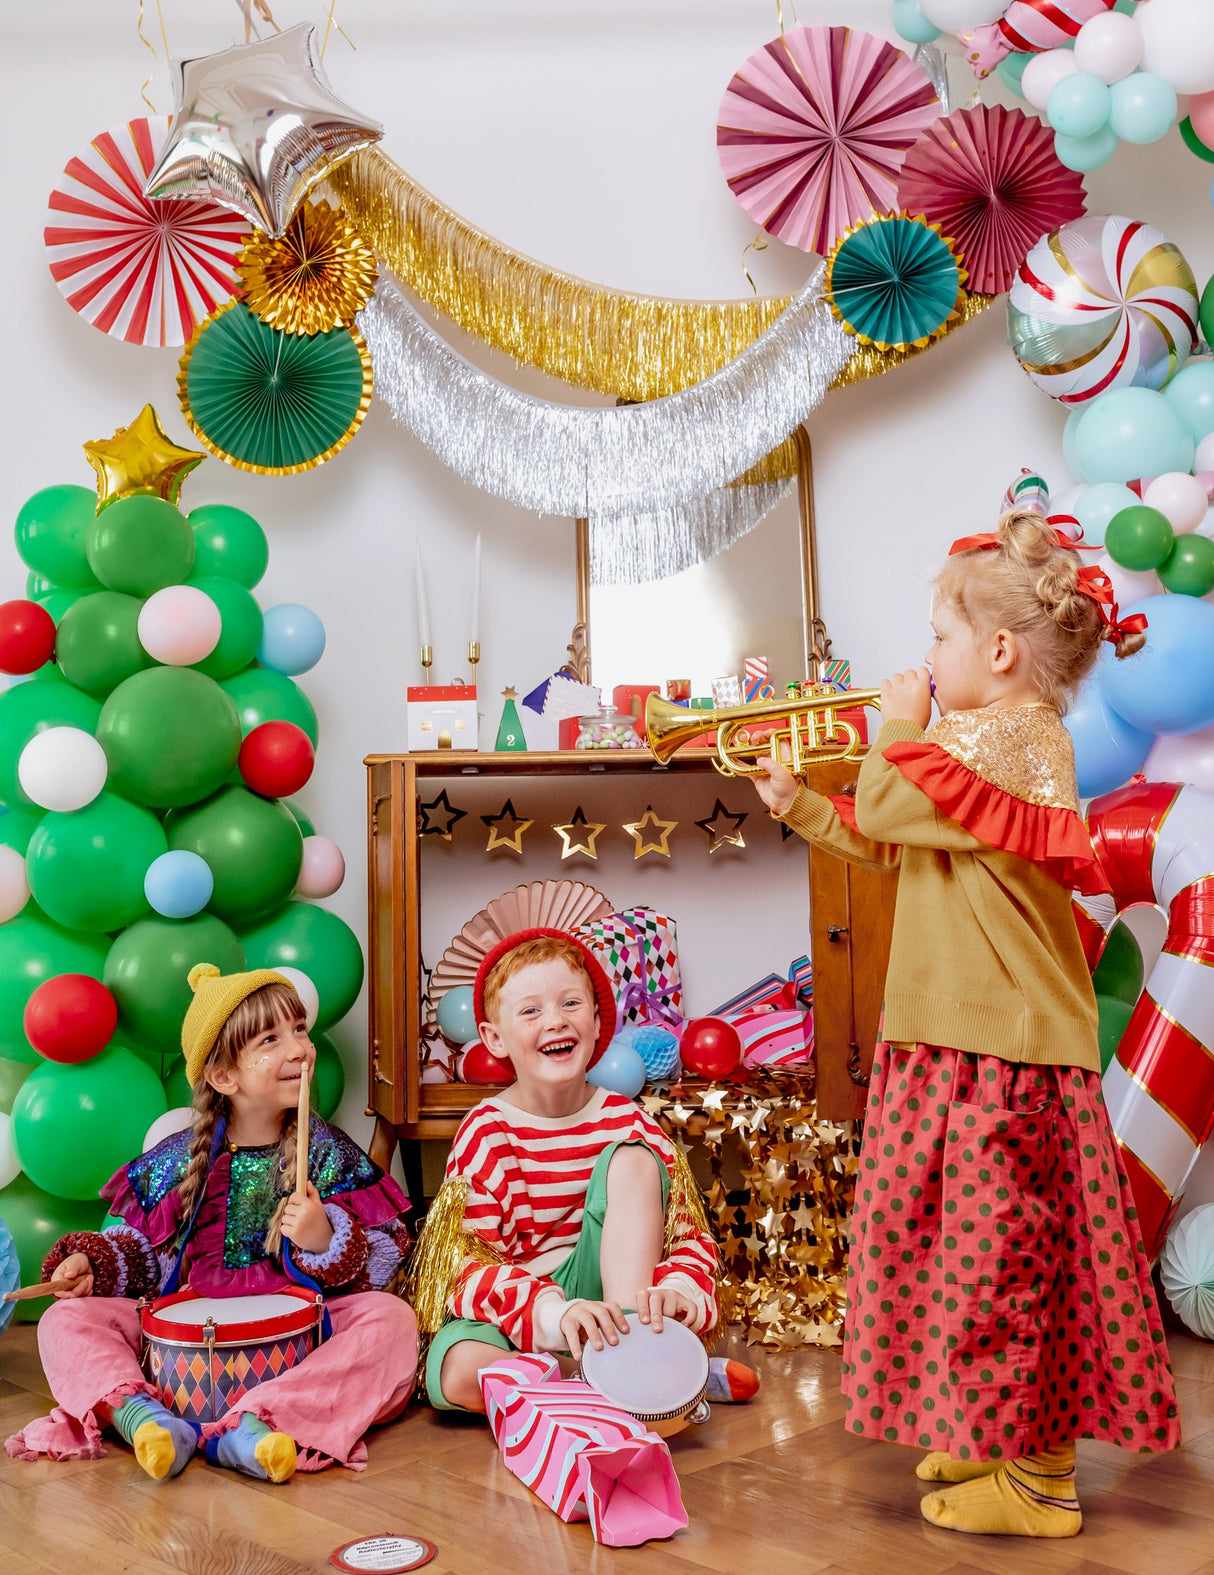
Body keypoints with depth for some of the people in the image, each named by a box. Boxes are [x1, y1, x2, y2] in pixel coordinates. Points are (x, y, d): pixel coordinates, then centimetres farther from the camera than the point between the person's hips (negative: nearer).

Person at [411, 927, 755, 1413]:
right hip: (515, 1313, -2)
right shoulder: (485, 1133, -10)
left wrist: (677, 1292, -28)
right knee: (457, 1372, -36)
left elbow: (690, 1232, -3)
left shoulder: (623, 1120, -1)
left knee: (632, 1158, -15)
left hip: (600, 1293, 2)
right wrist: (557, 1313, -36)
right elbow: (469, 1264, -17)